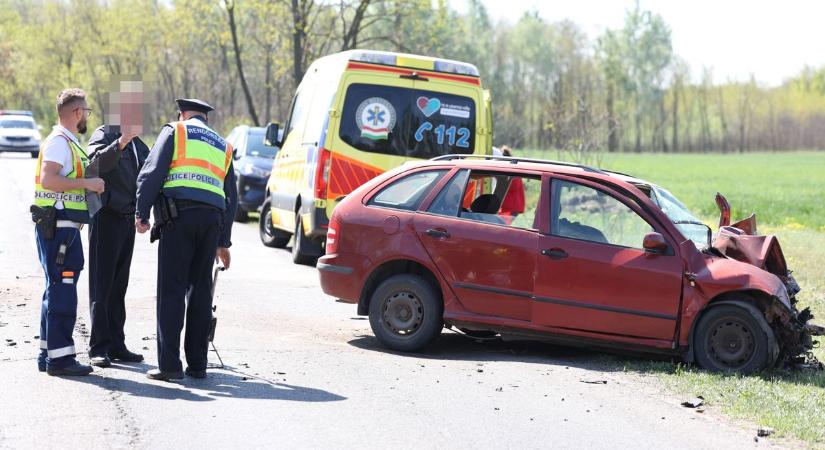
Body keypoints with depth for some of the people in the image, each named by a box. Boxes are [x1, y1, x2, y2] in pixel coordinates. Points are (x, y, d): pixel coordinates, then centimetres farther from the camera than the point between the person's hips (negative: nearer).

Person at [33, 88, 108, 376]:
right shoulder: (58, 141, -11)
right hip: (57, 226, -11)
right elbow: (47, 179, -23)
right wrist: (87, 184, -20)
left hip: (65, 229, 11)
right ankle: (60, 356, -10)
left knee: (57, 290, 14)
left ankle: (48, 353, 20)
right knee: (62, 290, -10)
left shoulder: (69, 142, 20)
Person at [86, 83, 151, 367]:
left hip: (127, 218, 7)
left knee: (119, 285, 10)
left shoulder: (138, 144, 16)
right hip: (107, 216, -7)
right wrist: (122, 142, -39)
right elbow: (97, 162, -28)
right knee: (101, 285, -5)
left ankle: (116, 344, 15)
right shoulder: (104, 135, -8)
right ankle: (98, 347, -4)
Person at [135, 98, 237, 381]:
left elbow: (152, 173, -1)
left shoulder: (174, 131, 12)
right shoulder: (222, 146, 26)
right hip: (213, 217, 5)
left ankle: (169, 364, -9)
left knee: (172, 290, -5)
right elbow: (231, 198, 26)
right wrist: (224, 242, 28)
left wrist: (142, 214, 2)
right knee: (200, 291, 10)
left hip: (179, 214, -4)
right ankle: (197, 364, 10)